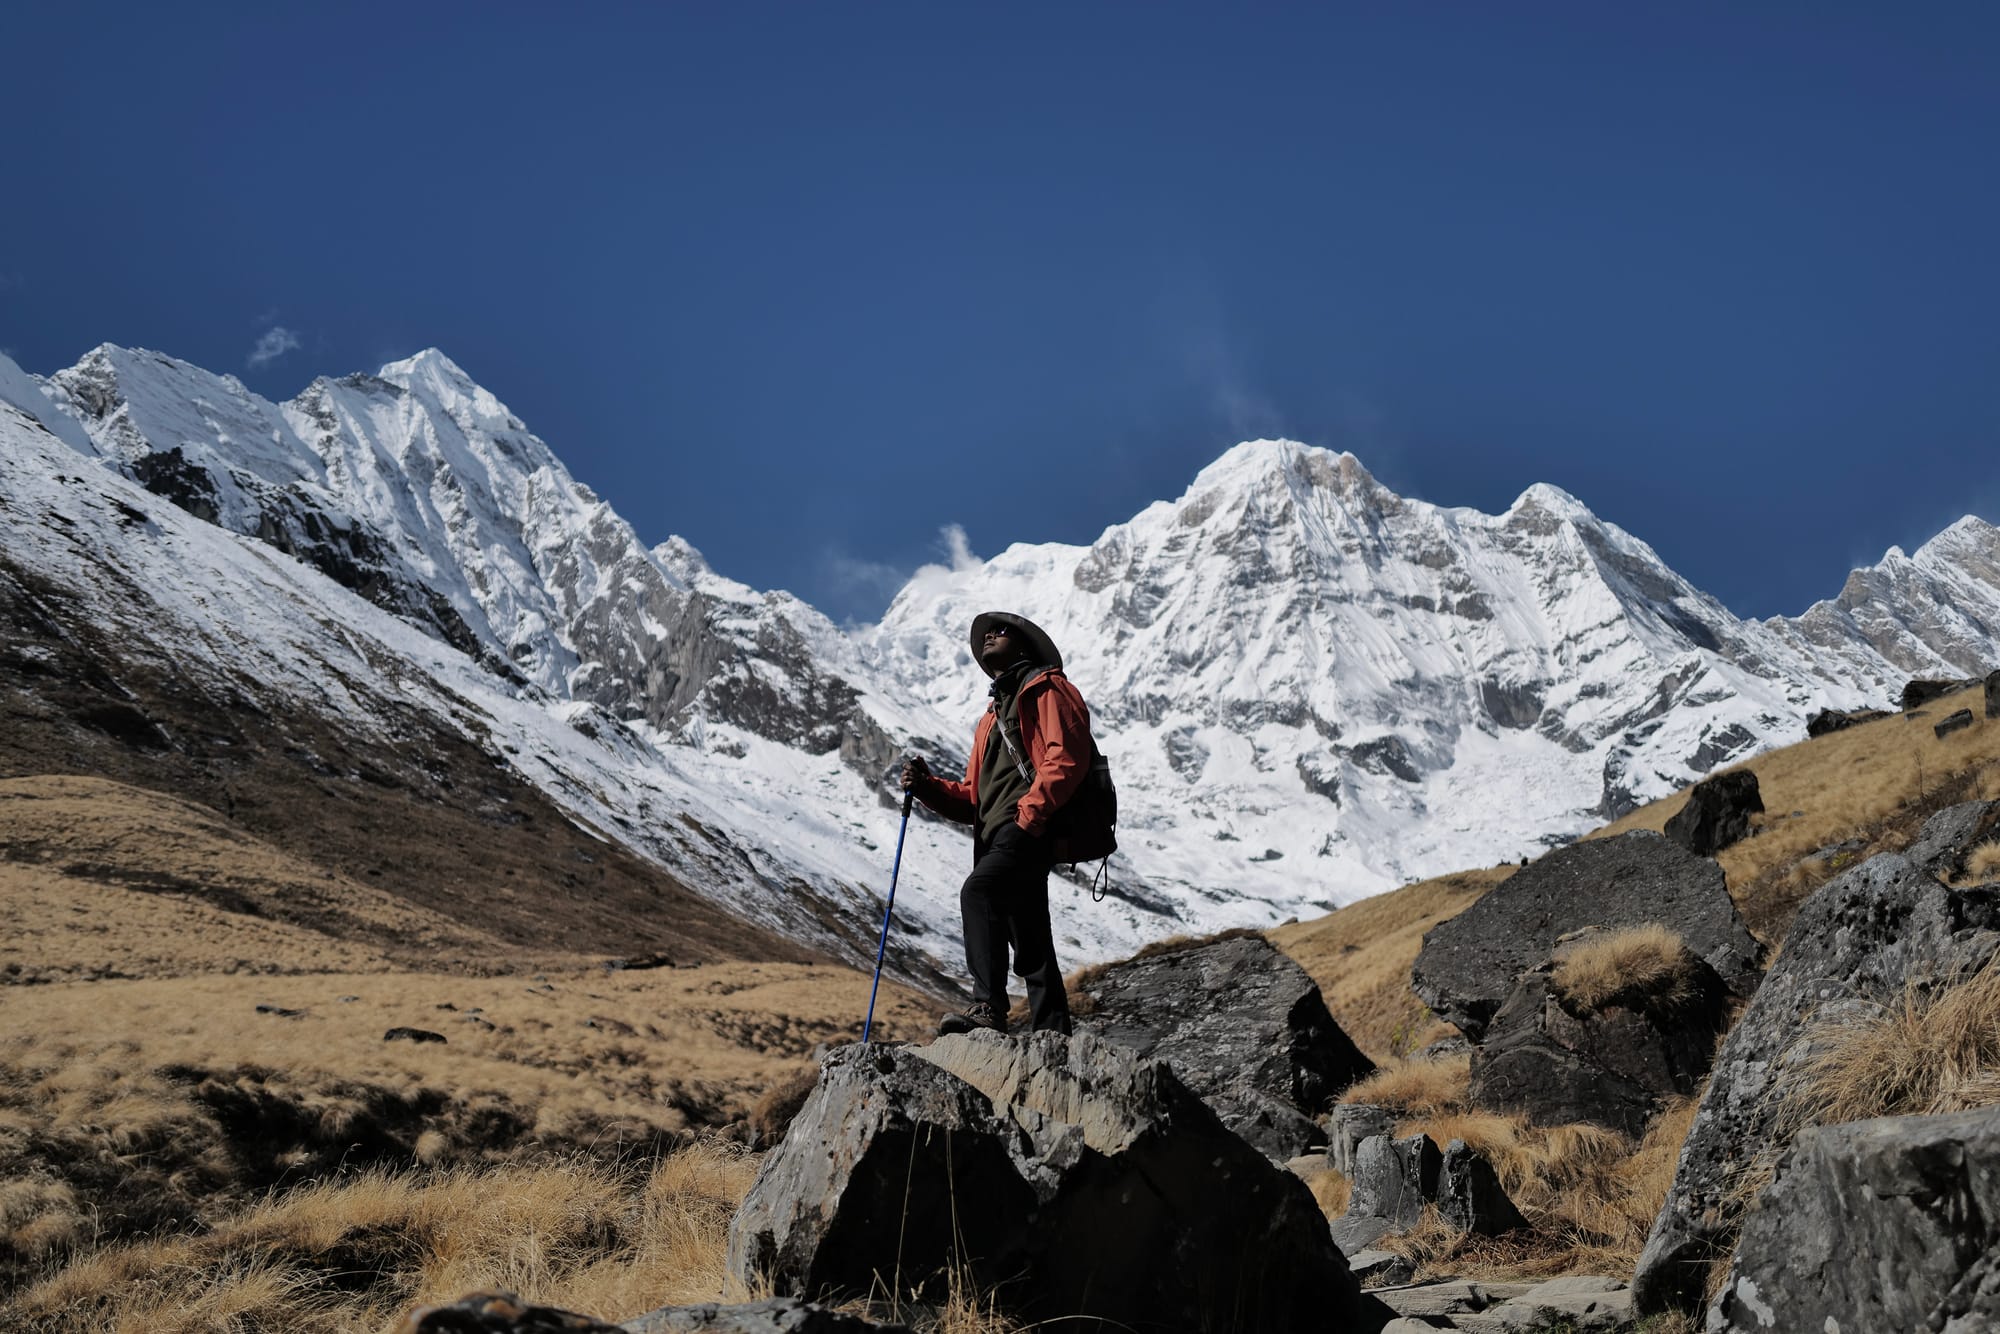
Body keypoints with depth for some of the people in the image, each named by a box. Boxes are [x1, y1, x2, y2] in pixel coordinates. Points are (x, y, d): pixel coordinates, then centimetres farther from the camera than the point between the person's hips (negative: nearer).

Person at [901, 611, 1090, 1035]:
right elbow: (972, 800, 25)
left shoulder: (1048, 688, 6)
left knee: (978, 892, -29)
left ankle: (988, 1007, -34)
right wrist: (929, 786, 7)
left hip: (1031, 829, -9)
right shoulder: (991, 717, 32)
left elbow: (1066, 758, -12)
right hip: (998, 838, 9)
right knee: (1031, 945, 8)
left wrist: (1027, 814, -20)